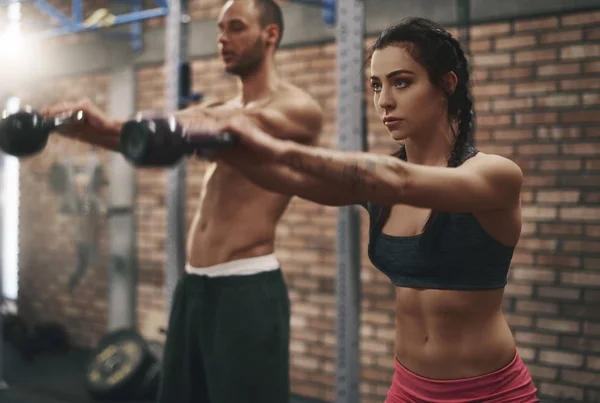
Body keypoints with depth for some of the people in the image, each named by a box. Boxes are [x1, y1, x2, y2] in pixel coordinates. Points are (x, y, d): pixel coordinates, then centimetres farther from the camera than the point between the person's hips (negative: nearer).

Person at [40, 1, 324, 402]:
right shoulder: (220, 109, 19)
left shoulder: (298, 107, -6)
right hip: (193, 286, 8)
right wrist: (89, 128, -17)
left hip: (247, 289, -8)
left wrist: (113, 125, -36)